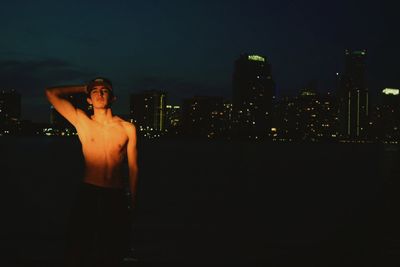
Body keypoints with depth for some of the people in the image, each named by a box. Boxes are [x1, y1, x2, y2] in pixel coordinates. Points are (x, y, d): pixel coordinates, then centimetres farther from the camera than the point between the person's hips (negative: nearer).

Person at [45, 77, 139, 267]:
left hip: (117, 198, 1)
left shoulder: (127, 128, 3)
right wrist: (85, 88, 10)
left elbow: (133, 168, 7)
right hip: (88, 194, -1)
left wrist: (133, 204, 7)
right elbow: (51, 93, 3)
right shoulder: (82, 121, 3)